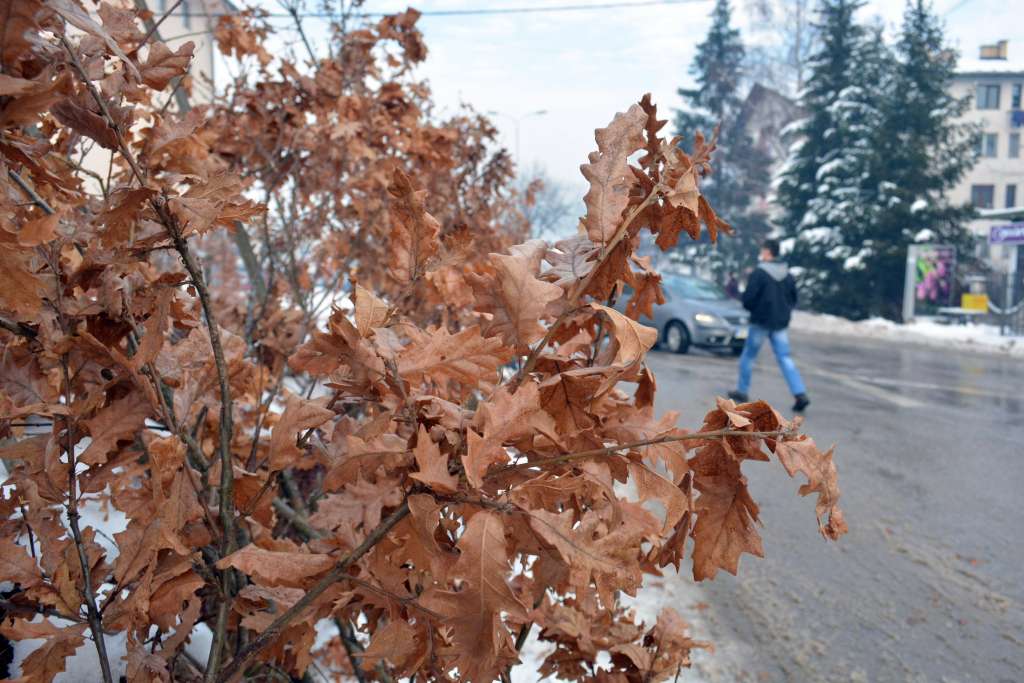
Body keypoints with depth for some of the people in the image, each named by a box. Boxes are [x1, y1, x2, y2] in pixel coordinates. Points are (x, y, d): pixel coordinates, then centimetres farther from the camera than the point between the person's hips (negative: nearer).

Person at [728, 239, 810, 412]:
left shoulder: (759, 273, -14)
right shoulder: (788, 274, 7)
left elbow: (748, 298, -15)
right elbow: (793, 299, 12)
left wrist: (751, 308, 5)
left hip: (761, 321, -5)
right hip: (781, 323, 5)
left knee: (748, 356, 10)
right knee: (785, 358, 3)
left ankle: (742, 391, 18)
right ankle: (800, 394, -7)